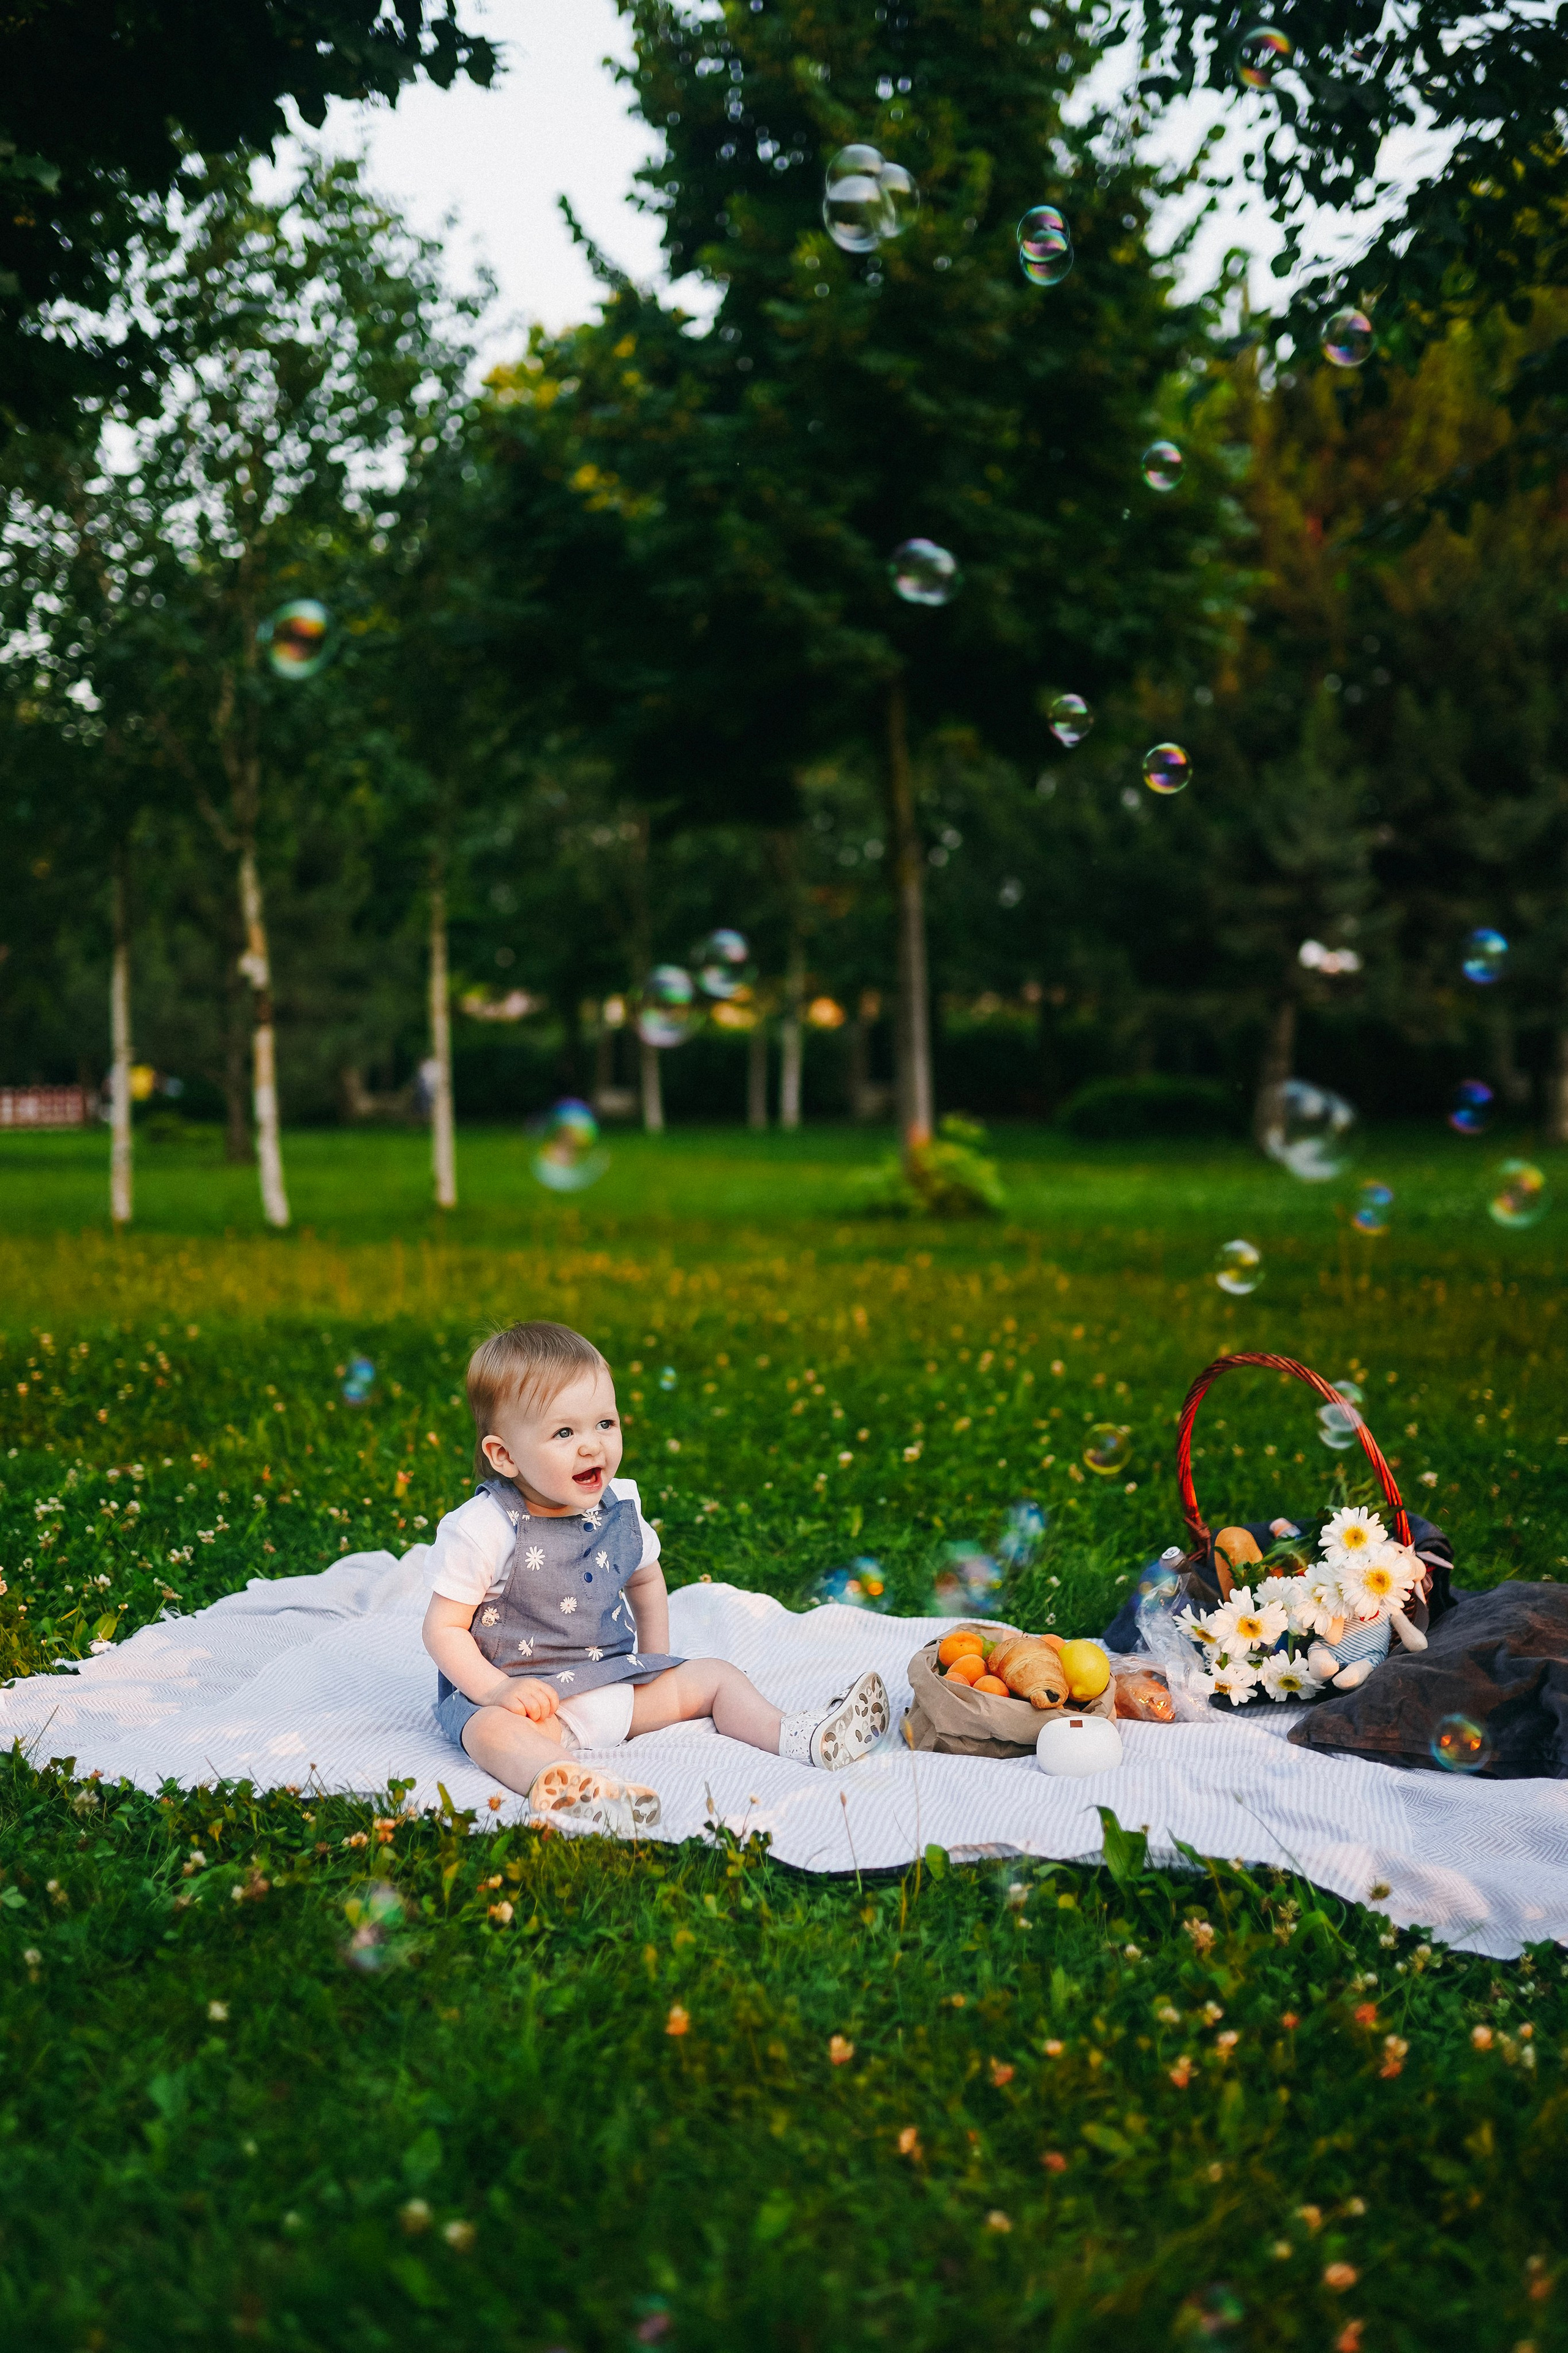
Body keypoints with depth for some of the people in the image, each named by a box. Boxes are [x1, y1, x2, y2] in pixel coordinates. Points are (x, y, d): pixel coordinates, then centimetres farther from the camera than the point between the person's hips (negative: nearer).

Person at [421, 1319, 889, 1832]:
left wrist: (657, 1668, 14)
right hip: (522, 1691, -7)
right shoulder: (484, 1529, -16)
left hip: (618, 1680, 7)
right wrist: (496, 1689, -25)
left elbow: (645, 1579, 21)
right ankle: (558, 1781, -67)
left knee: (714, 1676, 4)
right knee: (492, 1729, -39)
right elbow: (444, 1627, -12)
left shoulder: (619, 1507, 2)